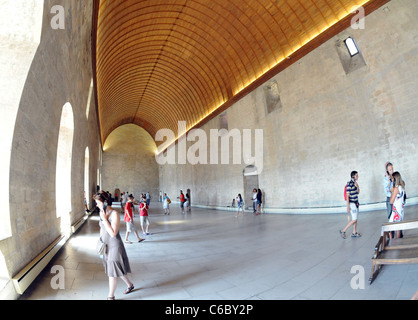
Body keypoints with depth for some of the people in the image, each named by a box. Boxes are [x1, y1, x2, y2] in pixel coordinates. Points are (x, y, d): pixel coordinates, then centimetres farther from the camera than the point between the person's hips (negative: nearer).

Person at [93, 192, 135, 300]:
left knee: (112, 272, 4)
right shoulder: (101, 212, 2)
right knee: (117, 269, 20)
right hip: (106, 246, 8)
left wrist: (104, 219, -26)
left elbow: (113, 233, -25)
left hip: (114, 246, -8)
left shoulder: (115, 213, -21)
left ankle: (111, 296, 24)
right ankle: (130, 285, 40)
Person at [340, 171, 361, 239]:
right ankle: (343, 231, 3)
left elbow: (358, 193, 15)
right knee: (354, 220, -7)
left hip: (356, 203, 9)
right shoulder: (349, 184, -19)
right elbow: (347, 196, -19)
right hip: (352, 204, -9)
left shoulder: (355, 183, 7)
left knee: (355, 219, 14)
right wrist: (348, 207, -20)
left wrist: (357, 187, -4)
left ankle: (354, 233, 24)